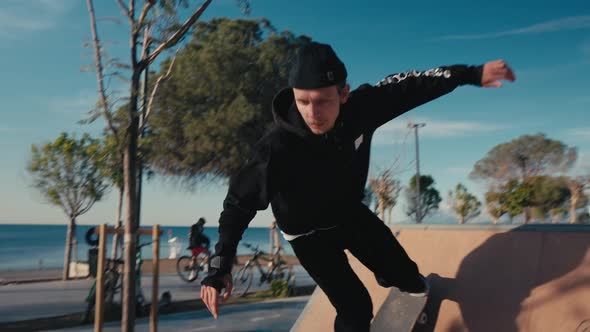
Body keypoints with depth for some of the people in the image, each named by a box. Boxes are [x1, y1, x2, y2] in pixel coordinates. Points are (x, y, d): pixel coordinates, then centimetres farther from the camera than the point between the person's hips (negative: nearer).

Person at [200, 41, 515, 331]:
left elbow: (406, 87, -15)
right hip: (309, 233, -4)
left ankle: (409, 282, 62)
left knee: (400, 269, 22)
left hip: (350, 212, 5)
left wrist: (472, 74, -12)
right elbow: (241, 202, -30)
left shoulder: (359, 107, -28)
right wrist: (219, 267, -35)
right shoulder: (277, 148, -38)